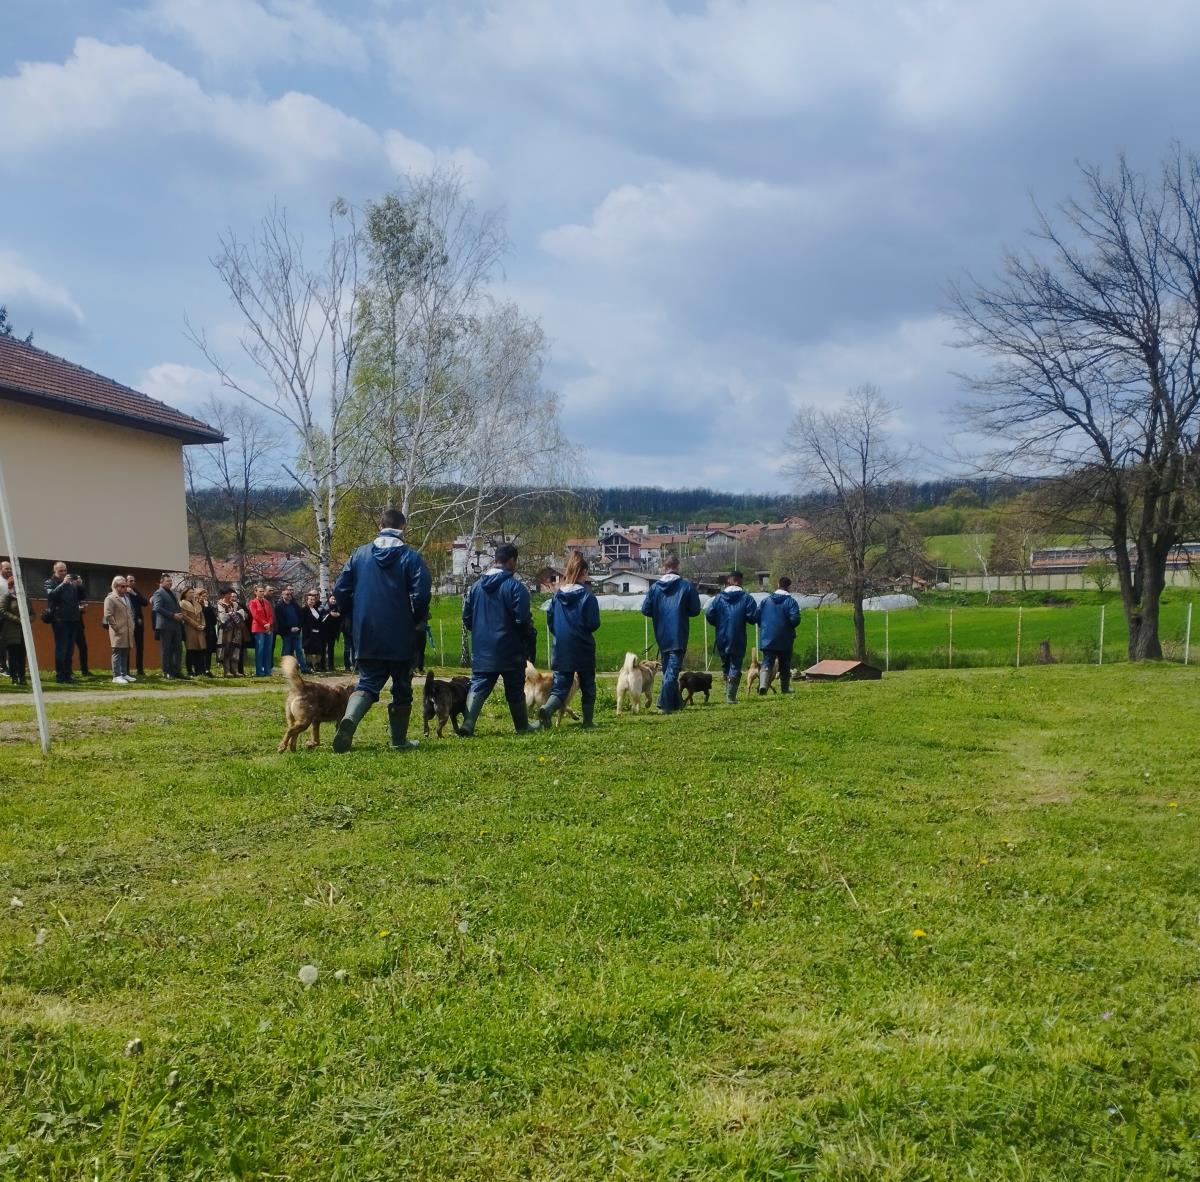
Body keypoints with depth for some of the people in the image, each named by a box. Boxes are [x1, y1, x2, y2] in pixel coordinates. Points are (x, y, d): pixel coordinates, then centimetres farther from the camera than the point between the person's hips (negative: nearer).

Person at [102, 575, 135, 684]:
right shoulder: (110, 599, -6)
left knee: (125, 654, 11)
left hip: (127, 631, 8)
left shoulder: (125, 598, 20)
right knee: (117, 653, -6)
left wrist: (131, 625, 16)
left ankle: (124, 674, 16)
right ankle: (116, 676, -5)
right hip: (118, 632, -8)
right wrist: (116, 627, -15)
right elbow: (108, 615, -13)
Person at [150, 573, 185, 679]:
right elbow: (157, 608, -17)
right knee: (166, 650, -3)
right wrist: (173, 615, -19)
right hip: (165, 626, -8)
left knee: (177, 648, 6)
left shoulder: (173, 593, 20)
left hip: (176, 625, 8)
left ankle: (175, 671, 11)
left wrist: (180, 615, 4)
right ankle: (166, 673, 1)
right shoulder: (158, 593, -6)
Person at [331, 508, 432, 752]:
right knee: (402, 687, 12)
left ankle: (350, 717, -21)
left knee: (368, 683, 8)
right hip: (401, 638, -2)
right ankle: (399, 740, 17)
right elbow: (421, 594, -17)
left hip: (367, 636, 2)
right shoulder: (411, 557, -8)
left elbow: (340, 590, 3)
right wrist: (416, 619, 2)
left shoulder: (360, 554, 3)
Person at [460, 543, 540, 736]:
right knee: (515, 690, 10)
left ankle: (468, 724, -12)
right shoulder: (515, 586, -14)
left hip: (482, 650, 4)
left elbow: (466, 617, 10)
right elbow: (523, 619, -16)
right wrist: (530, 633, 4)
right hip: (510, 650, -4)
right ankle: (523, 726, 23)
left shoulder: (477, 585, 5)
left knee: (478, 687, 4)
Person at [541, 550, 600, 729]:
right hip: (583, 650, -3)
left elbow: (550, 621, 6)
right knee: (588, 686, 14)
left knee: (560, 687, 4)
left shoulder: (558, 595, 0)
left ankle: (547, 709, -23)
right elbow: (593, 624, -13)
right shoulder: (587, 596, -13)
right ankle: (588, 721, 19)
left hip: (561, 649, 3)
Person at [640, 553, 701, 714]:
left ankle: (676, 702, 25)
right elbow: (695, 610, -5)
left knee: (667, 669, 17)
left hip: (661, 636, 3)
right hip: (679, 636, -3)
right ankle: (664, 703, -18)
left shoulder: (654, 587, 0)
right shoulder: (687, 586, -6)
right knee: (673, 669, -4)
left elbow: (645, 610, -1)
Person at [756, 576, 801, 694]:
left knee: (767, 663, -2)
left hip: (767, 639, 2)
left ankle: (763, 684, -24)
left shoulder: (766, 600, 4)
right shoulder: (791, 602, -9)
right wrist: (791, 627, 2)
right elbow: (795, 619, -19)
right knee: (785, 665, 12)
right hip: (785, 640, -2)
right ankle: (785, 688, 18)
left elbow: (757, 616, 3)